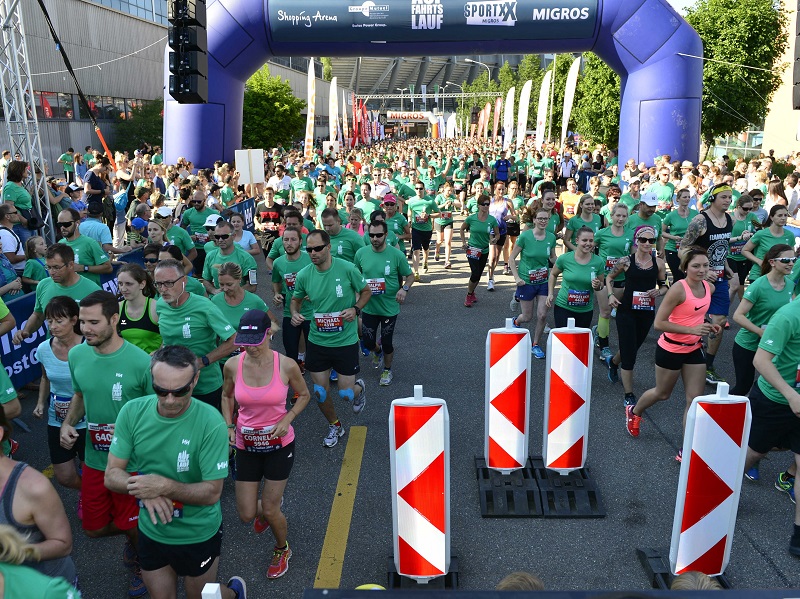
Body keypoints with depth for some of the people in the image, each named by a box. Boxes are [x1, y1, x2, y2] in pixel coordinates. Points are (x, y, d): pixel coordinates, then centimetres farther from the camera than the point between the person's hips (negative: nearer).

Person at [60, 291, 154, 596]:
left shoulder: (140, 362, -24)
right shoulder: (76, 355, -6)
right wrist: (68, 422, -4)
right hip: (94, 460, 5)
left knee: (134, 526, 14)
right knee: (94, 528, 18)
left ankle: (143, 567, 46)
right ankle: (132, 537, 51)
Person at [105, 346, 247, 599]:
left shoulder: (211, 423, -26)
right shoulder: (132, 412, -15)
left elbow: (212, 492, -22)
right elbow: (111, 475, -10)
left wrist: (164, 486, -36)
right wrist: (143, 487, -30)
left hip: (199, 535, -3)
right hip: (151, 532, 4)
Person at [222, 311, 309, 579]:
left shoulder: (286, 365, -19)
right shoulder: (233, 365, -13)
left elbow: (304, 395, 0)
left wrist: (286, 420, -15)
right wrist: (228, 426, -6)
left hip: (279, 444, -2)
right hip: (246, 446, 2)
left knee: (269, 511, 4)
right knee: (247, 515, 7)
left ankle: (282, 549, 38)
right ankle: (271, 504, 47)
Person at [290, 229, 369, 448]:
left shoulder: (347, 269, -16)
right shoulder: (303, 275, -8)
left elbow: (366, 291, 1)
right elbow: (296, 300, 11)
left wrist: (355, 308, -17)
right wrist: (295, 313, -10)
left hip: (345, 340, -3)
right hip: (317, 341, 3)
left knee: (346, 394, 3)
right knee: (320, 393, 10)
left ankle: (359, 388, 41)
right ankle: (335, 426, 38)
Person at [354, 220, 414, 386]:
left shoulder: (396, 255, -14)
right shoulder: (361, 253, -7)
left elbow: (410, 276, -2)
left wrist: (404, 288, -21)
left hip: (390, 308, -2)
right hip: (369, 307, 2)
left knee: (387, 343, 9)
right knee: (368, 342, 9)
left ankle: (387, 370, 36)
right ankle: (378, 351, 47)